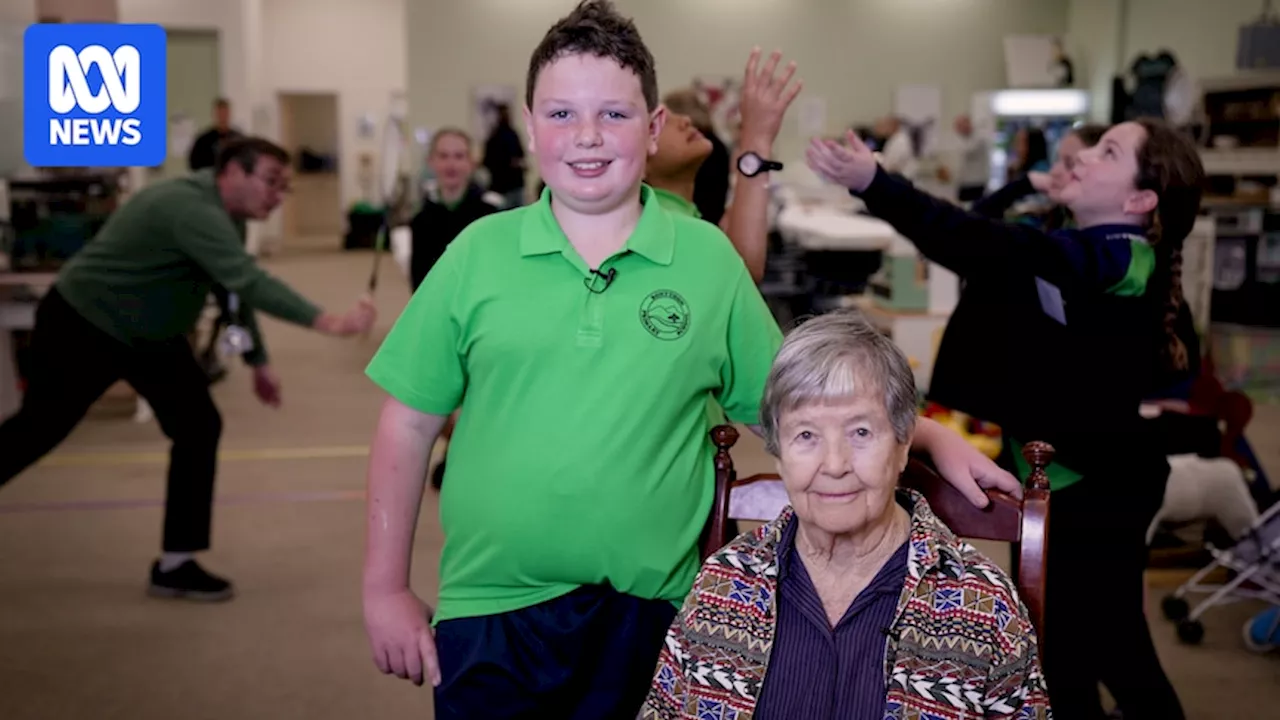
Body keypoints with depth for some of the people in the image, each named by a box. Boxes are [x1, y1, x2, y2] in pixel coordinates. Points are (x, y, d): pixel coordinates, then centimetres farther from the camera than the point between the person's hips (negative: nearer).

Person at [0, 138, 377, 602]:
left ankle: (175, 564, 4)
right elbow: (249, 281, -45)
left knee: (199, 427, -3)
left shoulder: (220, 213, -1)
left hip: (150, 335, 9)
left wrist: (258, 361, 9)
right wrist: (328, 322, -53)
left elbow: (236, 287, 11)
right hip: (80, 326, -9)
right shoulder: (191, 208, -32)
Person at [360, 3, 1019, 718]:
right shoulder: (477, 253, -1)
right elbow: (410, 424, 2)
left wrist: (930, 435, -2)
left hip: (648, 612, 0)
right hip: (490, 612, 0)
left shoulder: (708, 258, 0)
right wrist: (386, 588, 3)